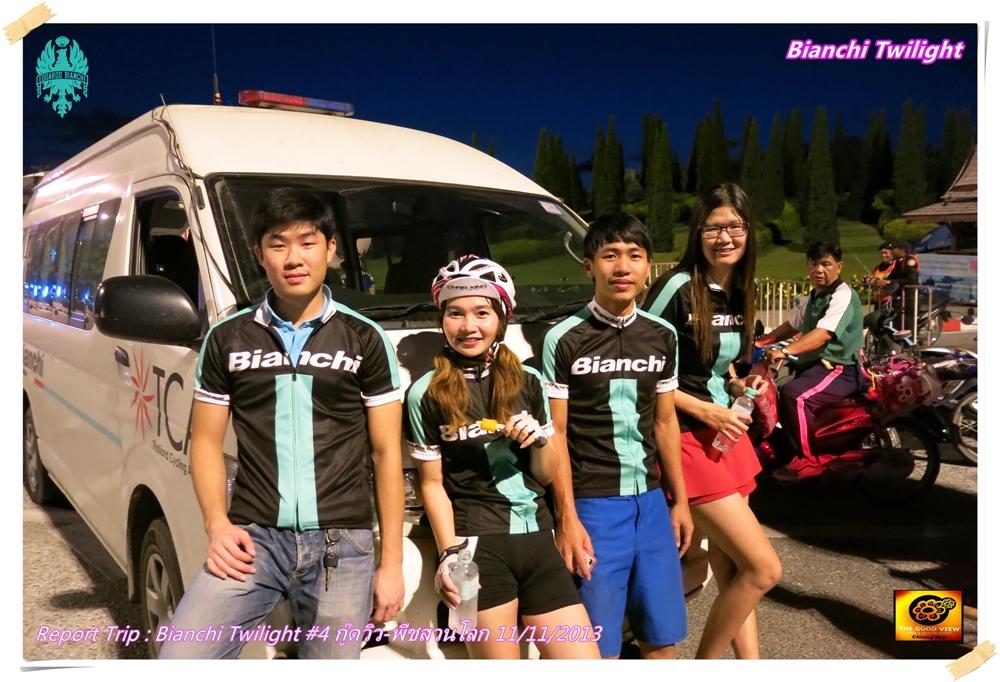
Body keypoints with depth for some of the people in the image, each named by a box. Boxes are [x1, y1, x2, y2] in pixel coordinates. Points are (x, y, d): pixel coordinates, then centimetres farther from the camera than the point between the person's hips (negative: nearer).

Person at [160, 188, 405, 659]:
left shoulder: (365, 339, 4)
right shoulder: (227, 338, 8)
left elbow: (386, 453, 5)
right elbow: (206, 442, 12)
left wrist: (391, 562, 2)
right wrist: (217, 524, -5)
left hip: (341, 543, 0)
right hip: (253, 536, 1)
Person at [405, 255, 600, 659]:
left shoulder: (528, 382, 7)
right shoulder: (426, 394, -3)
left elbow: (546, 476, 12)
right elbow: (432, 483, 1)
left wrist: (539, 440, -8)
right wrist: (450, 552, -10)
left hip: (536, 540, 4)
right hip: (477, 545, -3)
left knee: (584, 662, 2)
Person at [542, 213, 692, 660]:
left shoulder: (663, 336, 6)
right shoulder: (564, 340, -8)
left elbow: (665, 421, 13)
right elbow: (555, 433, -7)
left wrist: (680, 500, 13)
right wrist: (567, 519, -11)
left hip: (651, 500, 5)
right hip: (593, 504, -4)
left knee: (663, 638, 12)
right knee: (599, 647, 2)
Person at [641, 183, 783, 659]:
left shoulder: (738, 294, 10)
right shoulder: (678, 287, -14)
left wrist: (740, 386, 2)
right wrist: (703, 410, -16)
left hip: (728, 435, 8)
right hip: (688, 440, -7)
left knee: (731, 574, 13)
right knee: (764, 568, -6)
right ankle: (704, 667, 15)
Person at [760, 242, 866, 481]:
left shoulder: (843, 295, -15)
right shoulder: (814, 296, 16)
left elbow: (823, 334, -29)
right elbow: (793, 325, 25)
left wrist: (785, 351, -40)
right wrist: (761, 342, 12)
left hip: (840, 369, -10)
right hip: (814, 364, 10)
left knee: (794, 395, -32)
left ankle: (812, 459, -18)